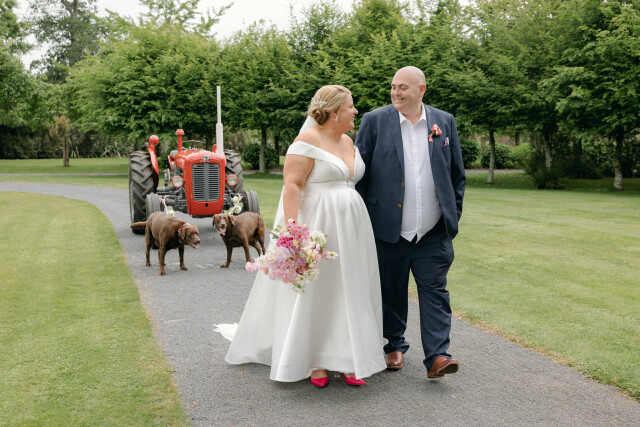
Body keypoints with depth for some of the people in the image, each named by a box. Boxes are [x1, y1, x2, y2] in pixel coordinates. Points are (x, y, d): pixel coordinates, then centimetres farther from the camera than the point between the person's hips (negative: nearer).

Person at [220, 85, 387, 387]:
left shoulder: (347, 141, 14)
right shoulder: (308, 140, -10)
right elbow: (292, 184, -17)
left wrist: (358, 227, 17)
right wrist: (293, 228, -27)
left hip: (349, 228, 8)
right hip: (315, 226, -8)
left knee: (347, 291, 8)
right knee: (313, 291, 1)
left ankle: (345, 359, 17)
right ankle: (313, 360, 11)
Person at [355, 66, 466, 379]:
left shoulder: (444, 121, 8)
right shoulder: (374, 121, 2)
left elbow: (457, 173, 13)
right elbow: (360, 172, 2)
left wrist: (454, 214, 9)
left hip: (433, 234, 1)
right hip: (389, 232, -1)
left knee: (435, 291, -1)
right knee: (391, 293, 10)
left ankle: (437, 356, 2)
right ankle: (395, 347, 28)